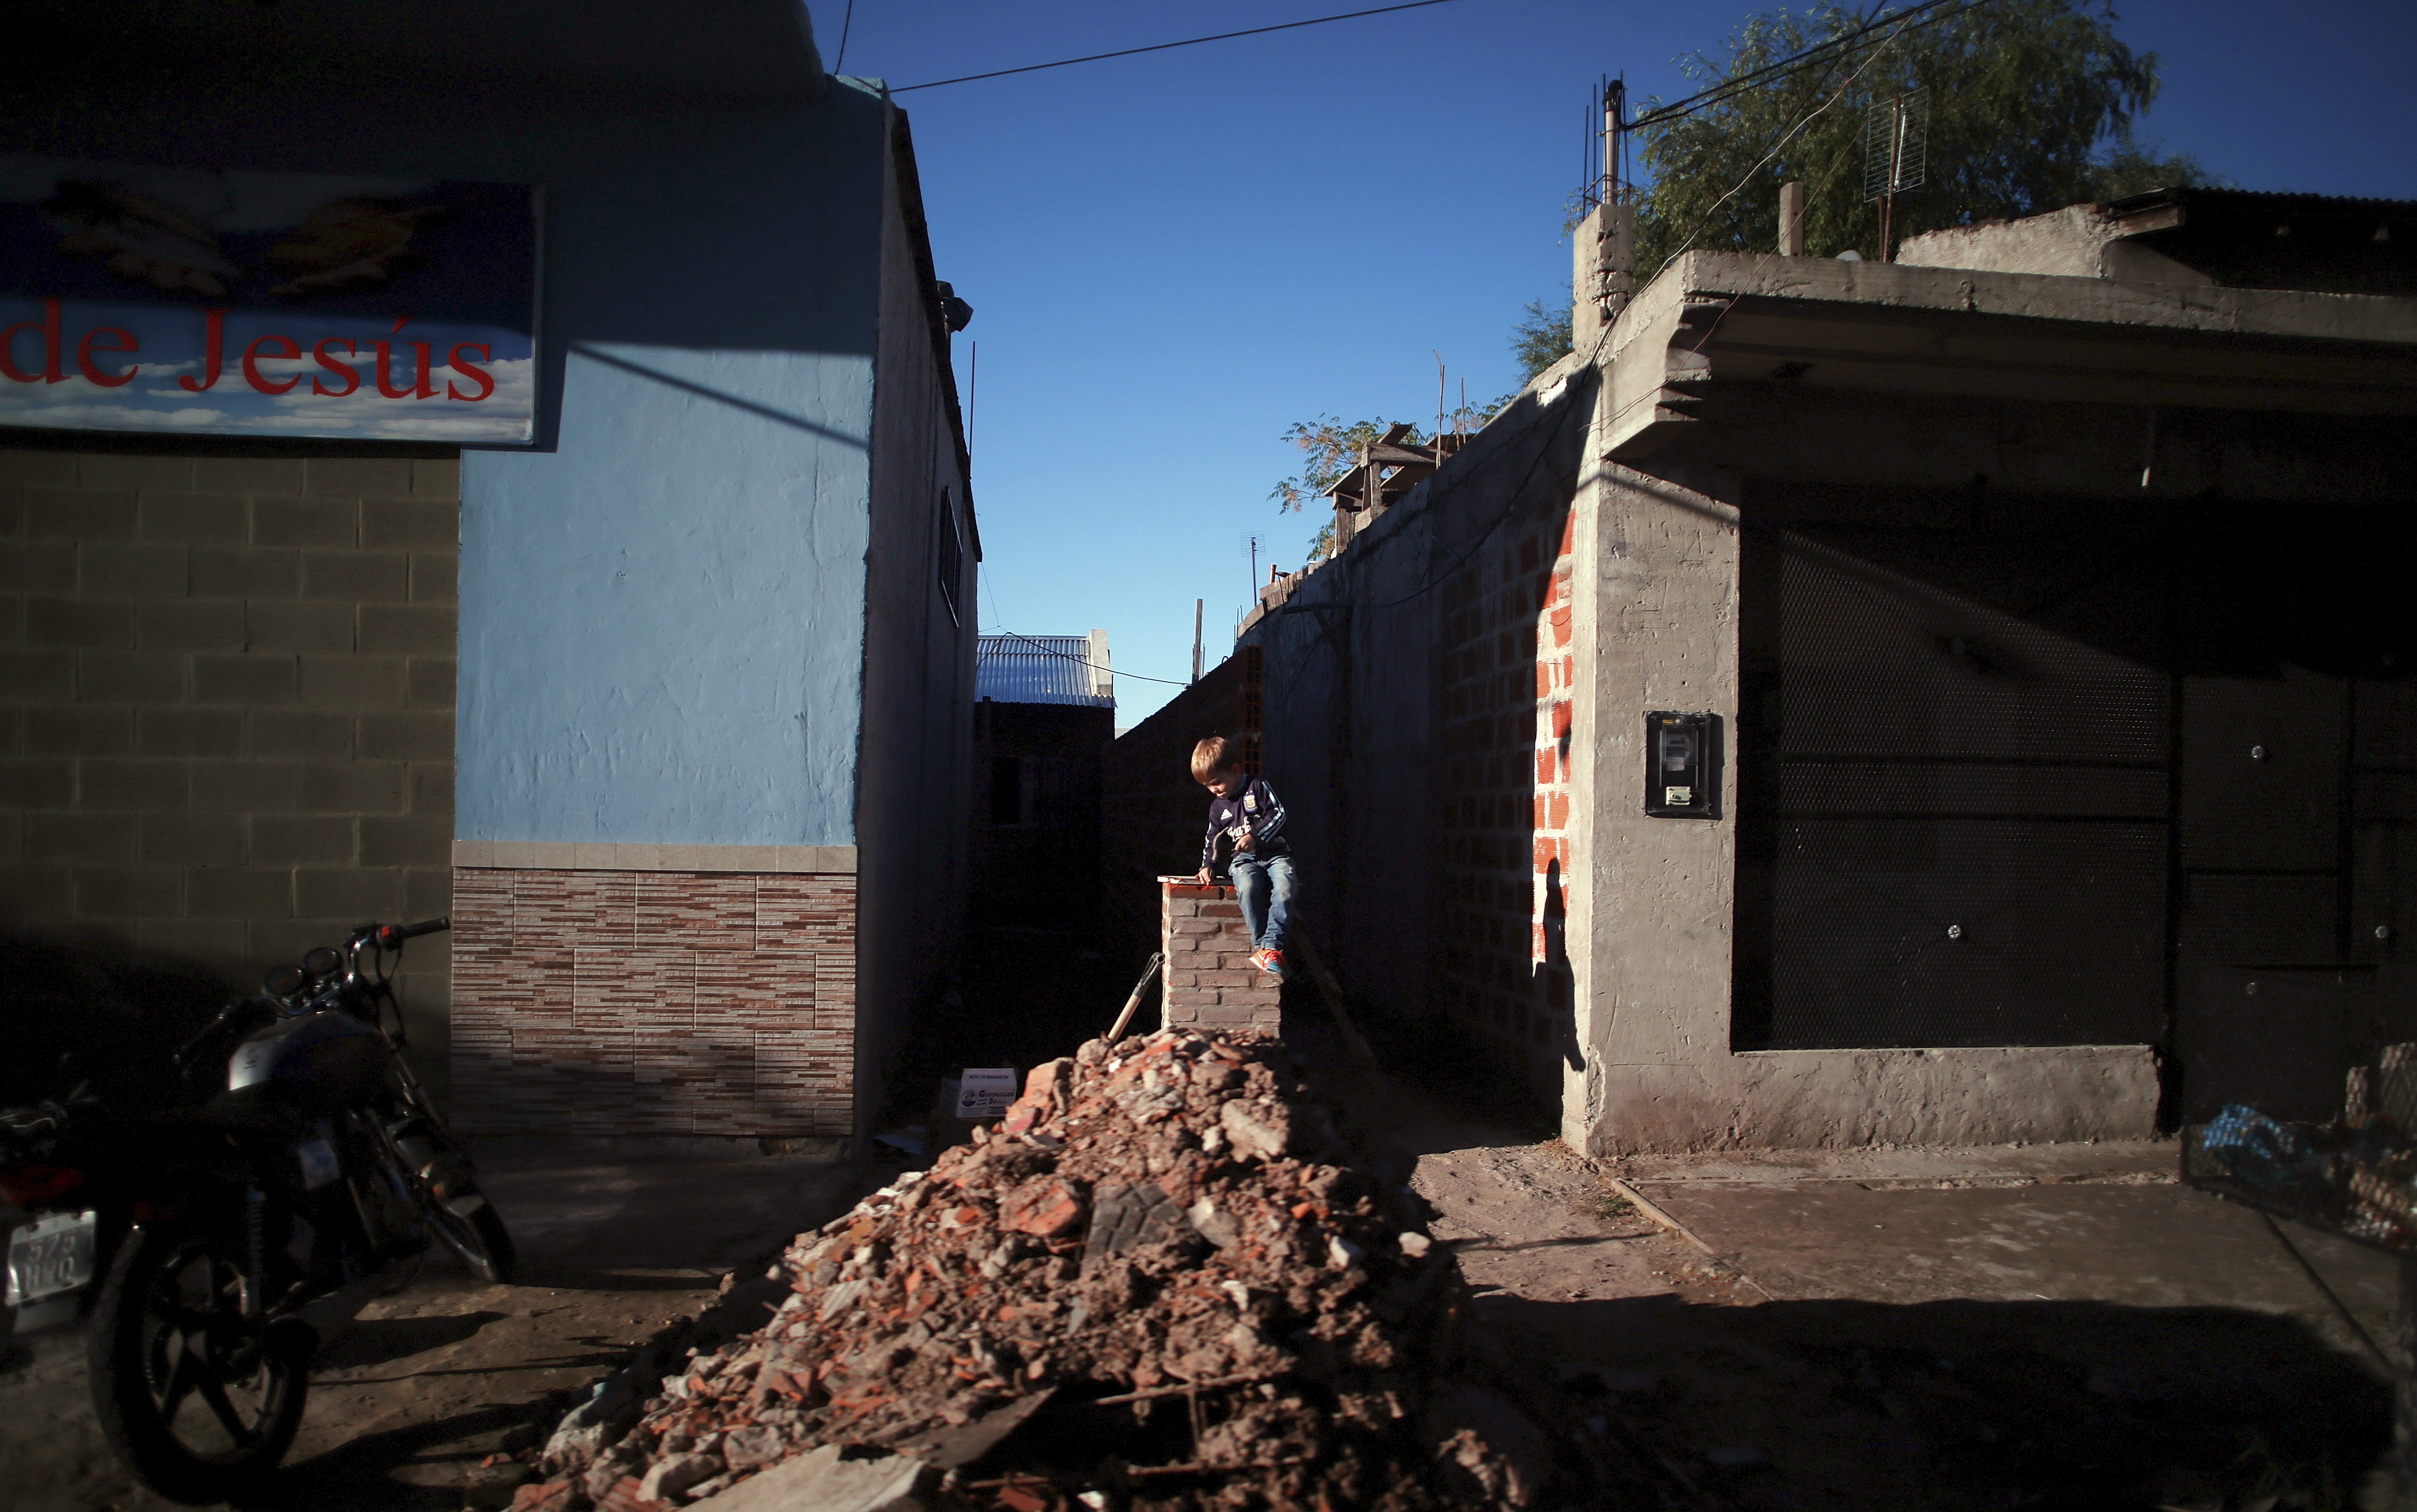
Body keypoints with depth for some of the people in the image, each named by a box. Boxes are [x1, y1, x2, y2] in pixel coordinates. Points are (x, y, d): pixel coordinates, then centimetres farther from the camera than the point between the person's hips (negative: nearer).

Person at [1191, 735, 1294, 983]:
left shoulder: (1258, 787, 2)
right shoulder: (1217, 807, 18)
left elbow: (1278, 814, -6)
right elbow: (1212, 839, 25)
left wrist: (1255, 837, -16)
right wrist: (1208, 865, 9)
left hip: (1275, 852, -2)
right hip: (1243, 859, 2)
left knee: (1284, 889, -34)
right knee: (1248, 886, -35)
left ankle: (1272, 946, -34)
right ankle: (1260, 945, -33)